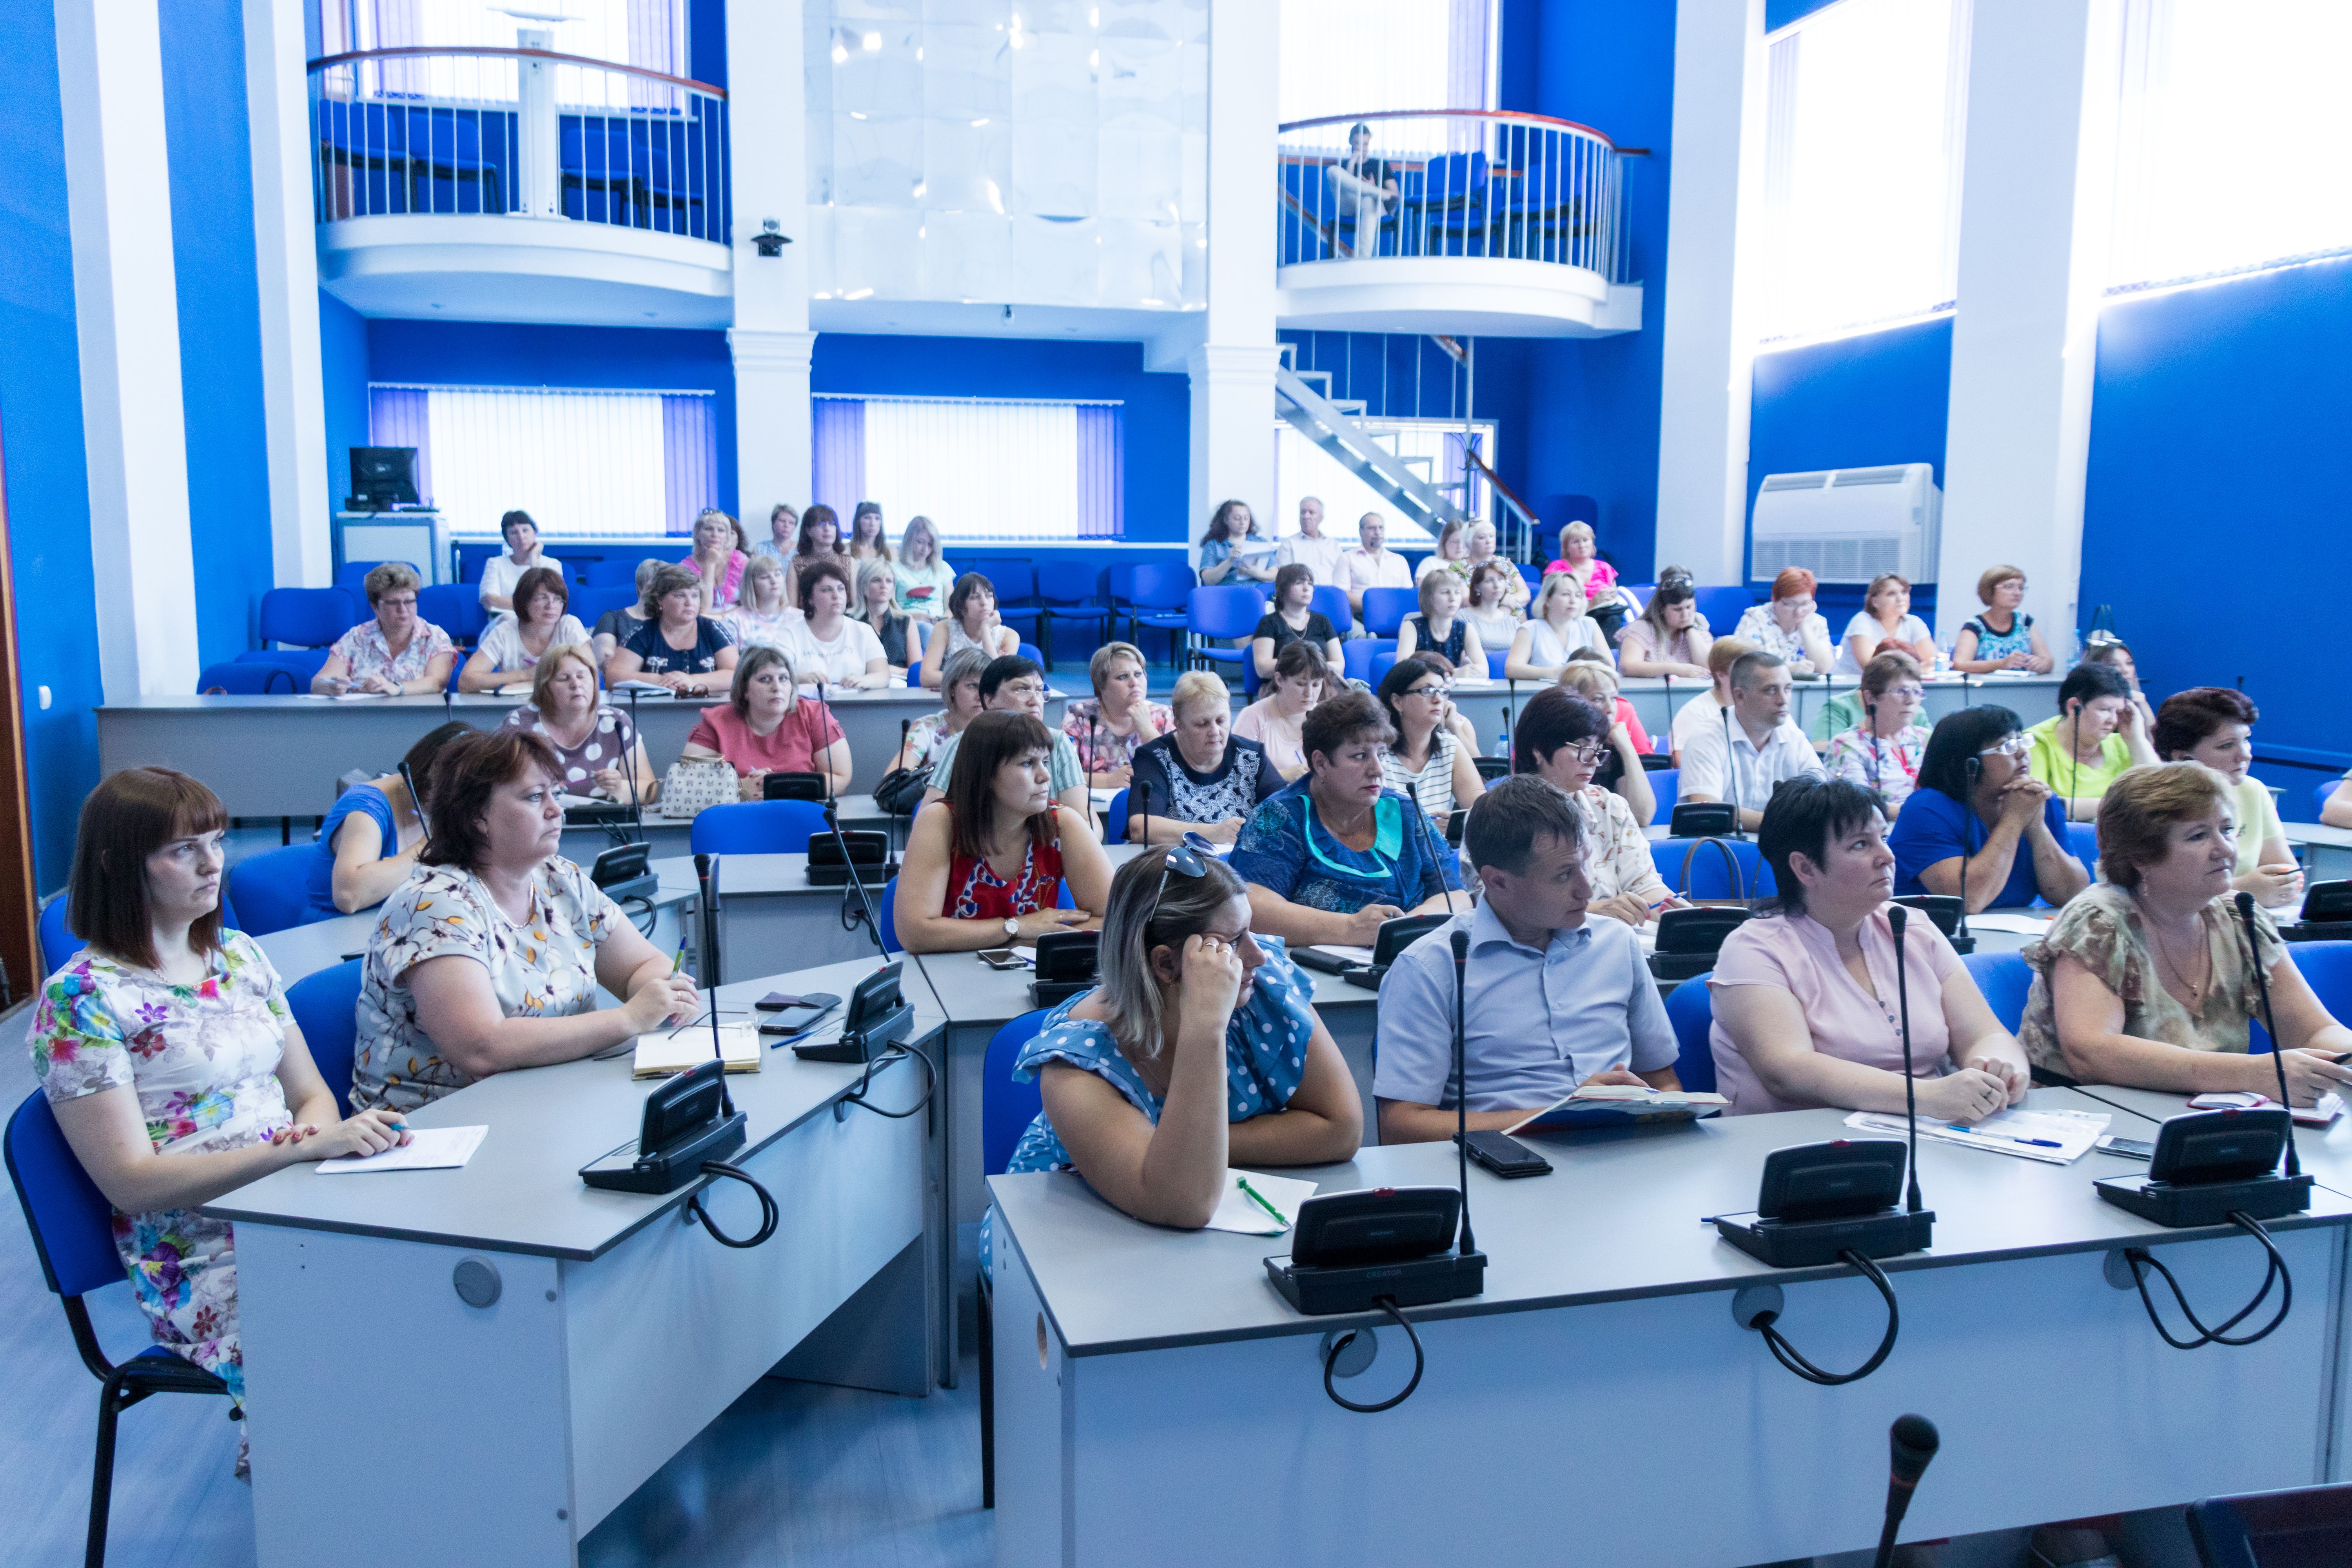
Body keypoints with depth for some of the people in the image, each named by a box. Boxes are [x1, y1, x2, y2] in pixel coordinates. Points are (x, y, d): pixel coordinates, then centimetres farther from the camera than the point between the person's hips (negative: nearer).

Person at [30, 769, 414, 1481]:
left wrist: (323, 1133, -8)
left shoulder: (240, 956, 14)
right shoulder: (80, 1000, -4)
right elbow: (131, 1181, -10)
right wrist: (297, 1149, -21)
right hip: (201, 1267, -5)